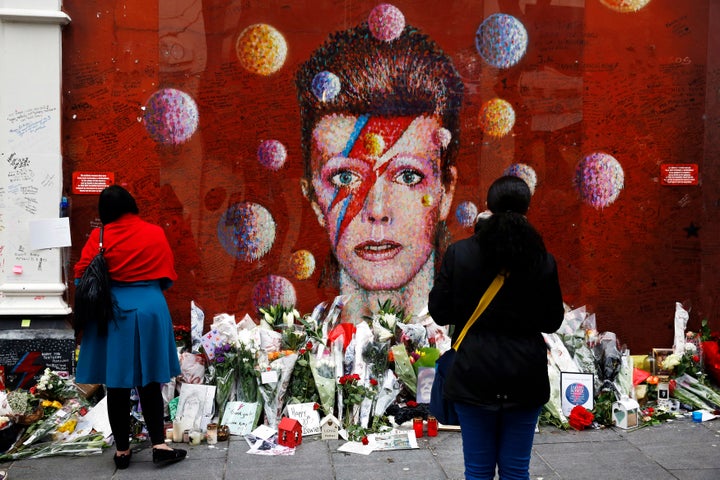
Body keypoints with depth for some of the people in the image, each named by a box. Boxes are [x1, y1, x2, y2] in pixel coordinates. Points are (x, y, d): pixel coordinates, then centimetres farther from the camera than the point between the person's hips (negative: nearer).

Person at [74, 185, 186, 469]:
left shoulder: (99, 237, -5)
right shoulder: (155, 233, -2)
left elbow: (81, 277, -3)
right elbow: (168, 277, 3)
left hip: (112, 312, 0)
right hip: (149, 310, 1)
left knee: (117, 385, 8)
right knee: (150, 383, 11)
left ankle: (122, 450, 16)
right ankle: (159, 445, 9)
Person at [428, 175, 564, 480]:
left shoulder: (460, 253, -8)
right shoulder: (543, 260, -6)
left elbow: (439, 313, -3)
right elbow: (552, 322, 2)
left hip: (474, 376, 0)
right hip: (525, 378, 1)